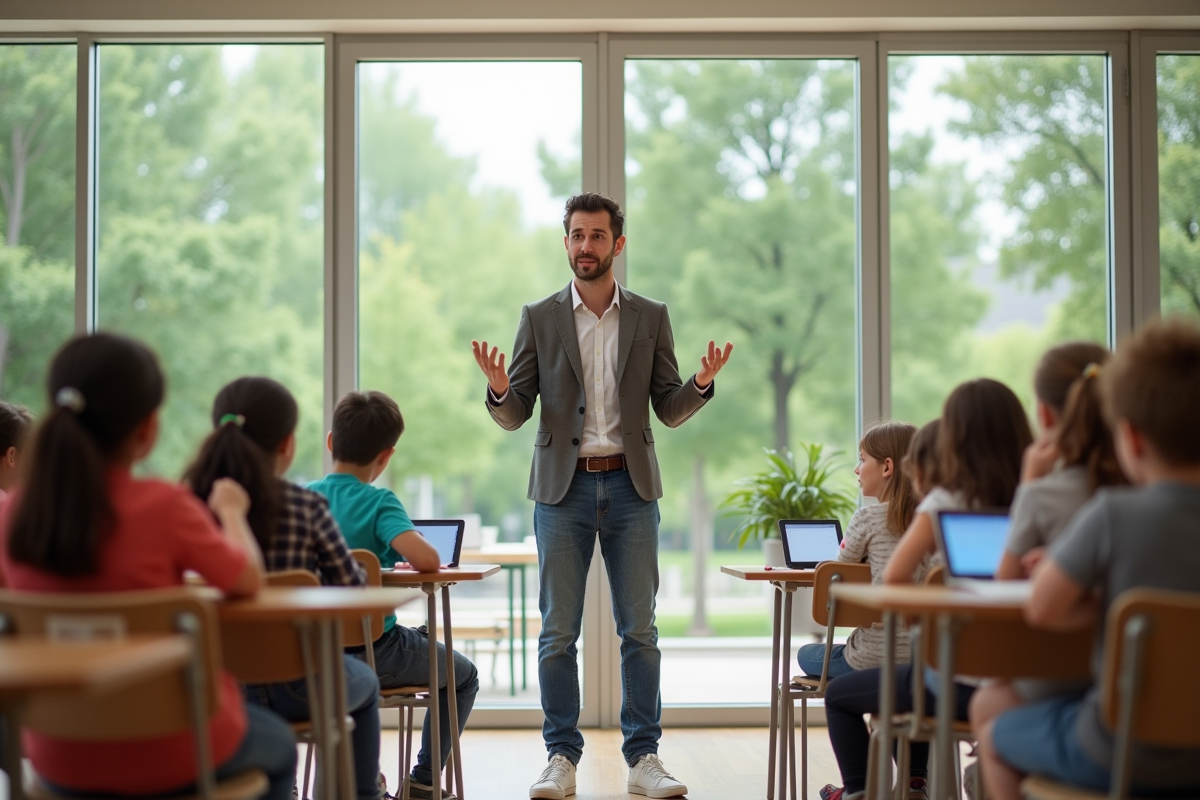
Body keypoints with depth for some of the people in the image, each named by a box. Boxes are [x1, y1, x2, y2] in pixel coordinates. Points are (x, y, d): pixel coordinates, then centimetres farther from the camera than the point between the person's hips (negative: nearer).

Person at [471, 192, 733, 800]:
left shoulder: (650, 317, 7)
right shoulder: (539, 318, 5)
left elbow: (669, 410, 6)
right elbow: (514, 416, 3)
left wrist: (701, 384, -14)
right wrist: (499, 390, -20)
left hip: (630, 486, 1)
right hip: (563, 488, 0)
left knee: (639, 629, 2)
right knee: (558, 632, 1)